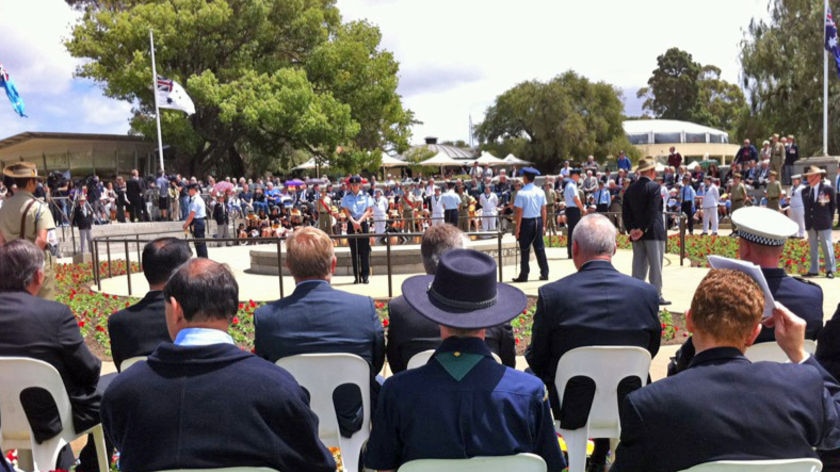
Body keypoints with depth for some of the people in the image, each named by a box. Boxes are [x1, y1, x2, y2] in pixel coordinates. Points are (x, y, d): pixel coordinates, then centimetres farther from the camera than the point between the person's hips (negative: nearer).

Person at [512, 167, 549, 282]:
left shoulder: (521, 193, -12)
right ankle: (544, 273, 14)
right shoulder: (540, 192, 2)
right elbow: (543, 210, 6)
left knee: (525, 249, 2)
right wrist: (543, 225, 13)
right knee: (540, 248, 11)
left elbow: (519, 212, -12)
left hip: (526, 222, -4)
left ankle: (524, 275, 7)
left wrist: (517, 228, -7)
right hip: (538, 221, 4)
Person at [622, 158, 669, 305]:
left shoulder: (630, 188, 9)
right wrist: (643, 229, -14)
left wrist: (631, 229, 1)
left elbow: (625, 212, 5)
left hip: (636, 233, 6)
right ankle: (656, 296, 1)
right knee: (655, 265, -1)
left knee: (639, 265, 9)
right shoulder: (654, 187, -10)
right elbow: (653, 212, -17)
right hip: (653, 232, -6)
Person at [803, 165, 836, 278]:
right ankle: (814, 270, 16)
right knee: (813, 247, 10)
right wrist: (807, 221, 7)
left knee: (827, 246, 0)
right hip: (810, 224, 4)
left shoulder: (828, 189, -5)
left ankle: (830, 270, 9)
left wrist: (830, 218, 4)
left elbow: (833, 204, 4)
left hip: (823, 223, -4)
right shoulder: (805, 191, 6)